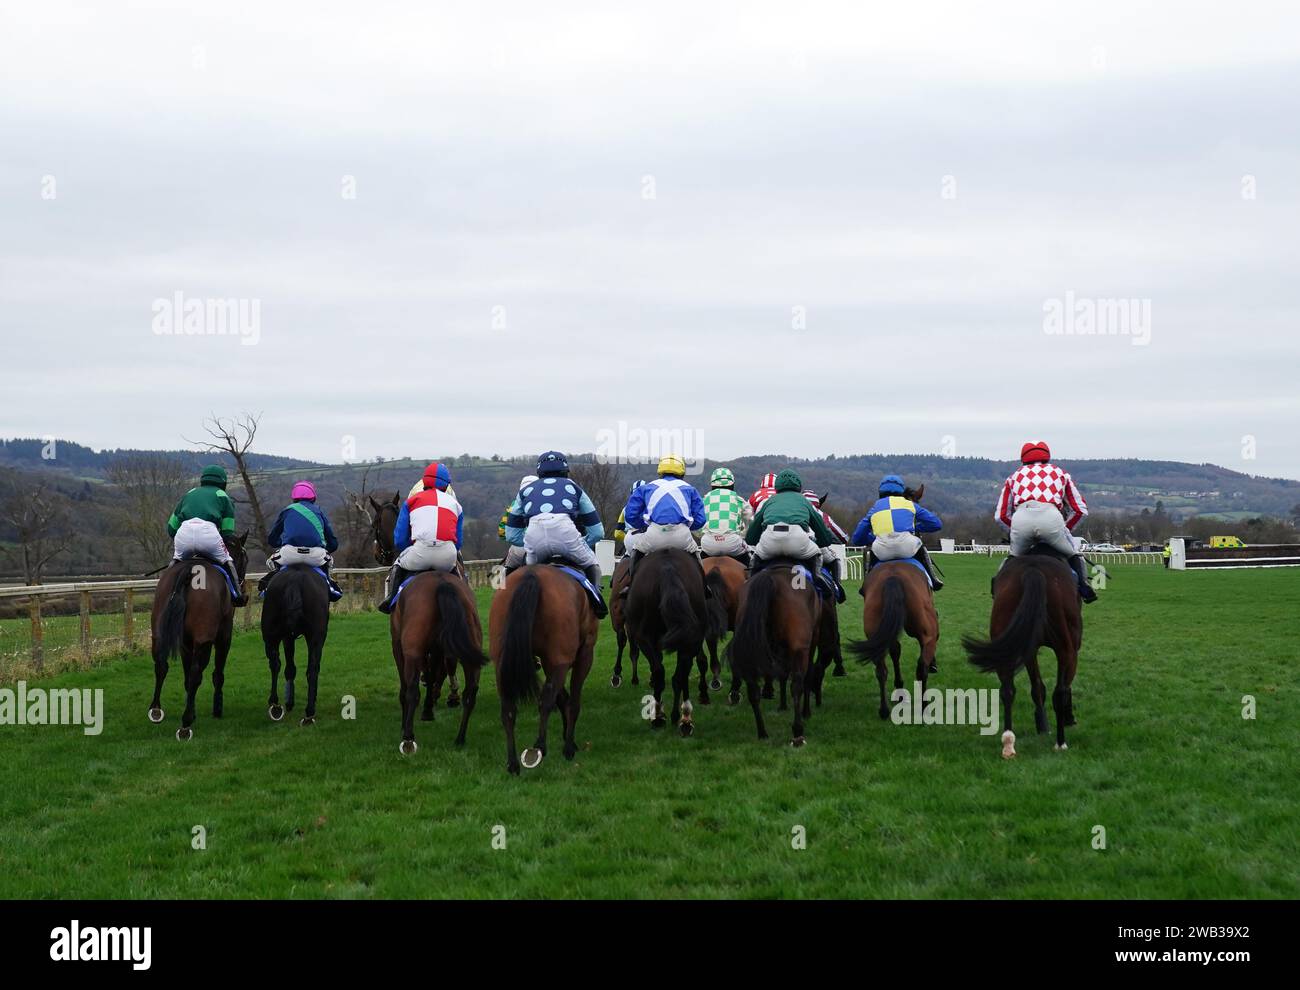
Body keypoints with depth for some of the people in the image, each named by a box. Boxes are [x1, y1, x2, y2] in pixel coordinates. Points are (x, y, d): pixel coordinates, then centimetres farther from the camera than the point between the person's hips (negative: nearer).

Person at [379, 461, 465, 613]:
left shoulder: (412, 500, 21)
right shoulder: (454, 503, 24)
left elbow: (399, 540, 18)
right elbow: (458, 542, 21)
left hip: (420, 551, -1)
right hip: (448, 554, 1)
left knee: (398, 564, 29)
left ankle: (391, 598, 11)